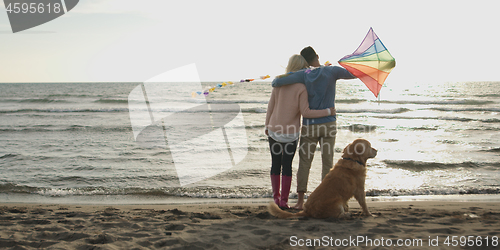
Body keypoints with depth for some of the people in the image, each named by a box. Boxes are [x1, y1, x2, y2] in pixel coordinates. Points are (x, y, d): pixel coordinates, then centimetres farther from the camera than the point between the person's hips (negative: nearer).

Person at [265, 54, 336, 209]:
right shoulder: (302, 87, -13)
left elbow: (270, 106, 4)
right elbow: (305, 112, -17)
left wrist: (267, 125, 16)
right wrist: (327, 112, -8)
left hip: (274, 130, 3)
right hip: (291, 133, -3)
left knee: (275, 164, 14)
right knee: (287, 166, 8)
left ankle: (276, 198, 20)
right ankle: (284, 200, 9)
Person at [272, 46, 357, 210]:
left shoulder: (303, 75, -7)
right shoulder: (332, 71, -6)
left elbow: (276, 82, -14)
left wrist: (276, 81, 8)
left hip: (309, 125, 0)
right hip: (328, 125, 0)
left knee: (304, 163, 7)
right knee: (327, 164, 7)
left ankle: (300, 201, 6)